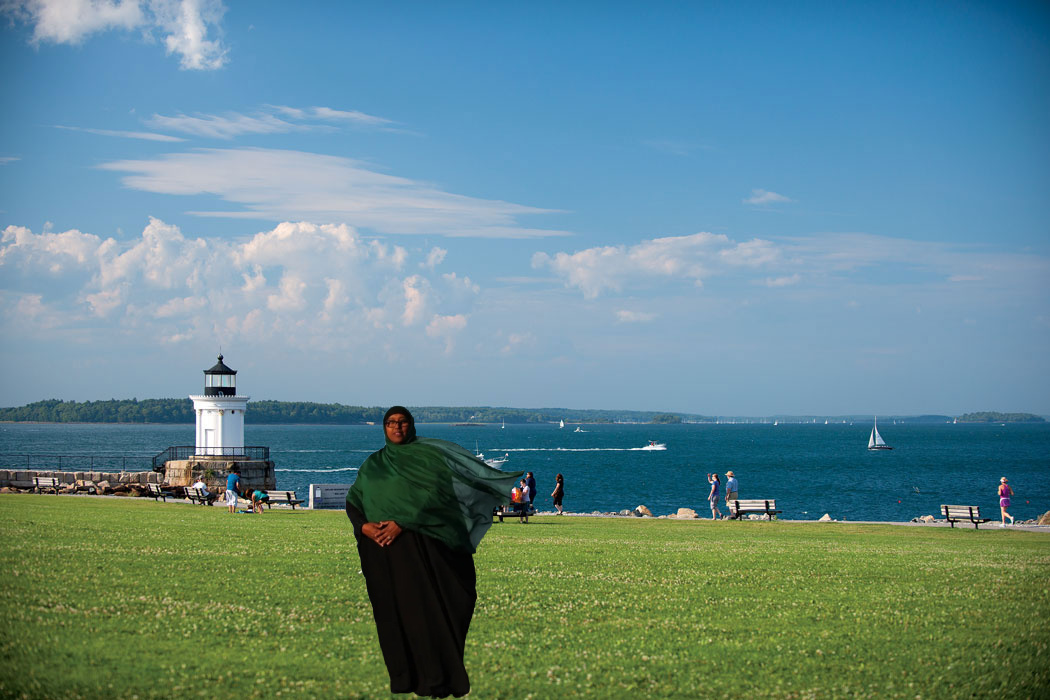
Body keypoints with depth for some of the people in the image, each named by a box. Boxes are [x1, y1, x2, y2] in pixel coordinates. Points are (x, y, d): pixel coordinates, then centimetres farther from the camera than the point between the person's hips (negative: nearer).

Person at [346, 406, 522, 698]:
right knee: (391, 609, 2)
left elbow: (431, 494, -9)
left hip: (415, 541, -4)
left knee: (423, 605, -7)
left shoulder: (425, 454, 4)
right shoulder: (372, 464, 17)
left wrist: (402, 523, -18)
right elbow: (352, 501, 13)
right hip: (378, 546, 4)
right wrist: (363, 526, -8)